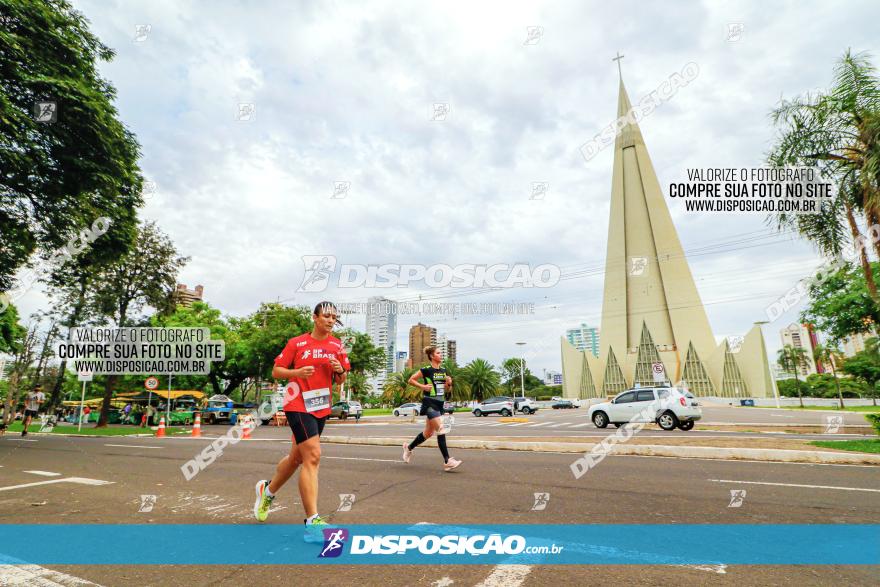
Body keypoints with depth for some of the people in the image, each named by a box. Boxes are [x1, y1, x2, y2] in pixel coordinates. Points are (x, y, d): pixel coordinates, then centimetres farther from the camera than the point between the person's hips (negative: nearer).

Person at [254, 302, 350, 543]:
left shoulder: (337, 345, 7)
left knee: (297, 457, 19)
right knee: (312, 456, -17)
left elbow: (341, 380, 12)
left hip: (321, 408, 6)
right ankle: (312, 521, -12)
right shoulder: (296, 343, -3)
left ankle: (267, 490, 46)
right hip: (298, 405, -5)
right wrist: (297, 372, -18)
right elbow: (276, 371, 0)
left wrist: (340, 371, -10)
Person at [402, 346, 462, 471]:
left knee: (428, 433, 16)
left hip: (439, 404, 8)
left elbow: (447, 389, 19)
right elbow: (411, 380, -3)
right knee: (441, 430, -14)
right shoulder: (426, 370, -9)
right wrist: (423, 386, -14)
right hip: (429, 403, -8)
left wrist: (449, 383, -2)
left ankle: (409, 447, 37)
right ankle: (447, 462, -12)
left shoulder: (443, 371, 11)